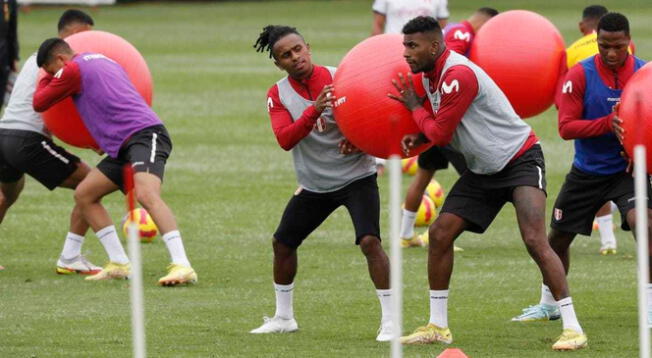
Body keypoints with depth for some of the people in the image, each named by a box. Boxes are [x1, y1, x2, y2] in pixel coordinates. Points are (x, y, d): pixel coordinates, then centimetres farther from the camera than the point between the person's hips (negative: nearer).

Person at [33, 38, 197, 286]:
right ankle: (119, 265, 8)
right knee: (83, 195, 11)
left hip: (144, 134, -10)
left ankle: (182, 267, -45)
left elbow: (39, 103, 10)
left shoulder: (73, 70, 1)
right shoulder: (104, 62, 28)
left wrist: (45, 78, 29)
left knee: (146, 194, -30)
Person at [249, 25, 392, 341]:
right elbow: (285, 139, -19)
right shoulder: (278, 95, -4)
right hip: (314, 184, 4)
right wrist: (313, 110, -33)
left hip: (356, 176, -4)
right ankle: (283, 317, 29)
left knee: (369, 241, -20)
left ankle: (390, 321, -15)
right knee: (282, 243, 9)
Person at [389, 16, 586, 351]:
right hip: (483, 169, 9)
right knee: (440, 233, 1)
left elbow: (440, 134, -20)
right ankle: (437, 326, 11)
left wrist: (414, 107, -4)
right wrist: (417, 137, -4)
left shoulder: (458, 75, -25)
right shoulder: (429, 75, 5)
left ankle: (572, 327, -18)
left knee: (534, 240, -21)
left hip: (520, 158, -9)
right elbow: (436, 126, 17)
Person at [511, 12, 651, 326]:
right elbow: (566, 127, -15)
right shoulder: (580, 75, -11)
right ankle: (548, 305, 35)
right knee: (558, 236, 11)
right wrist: (608, 124, -28)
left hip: (627, 169, -2)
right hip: (586, 171, 2)